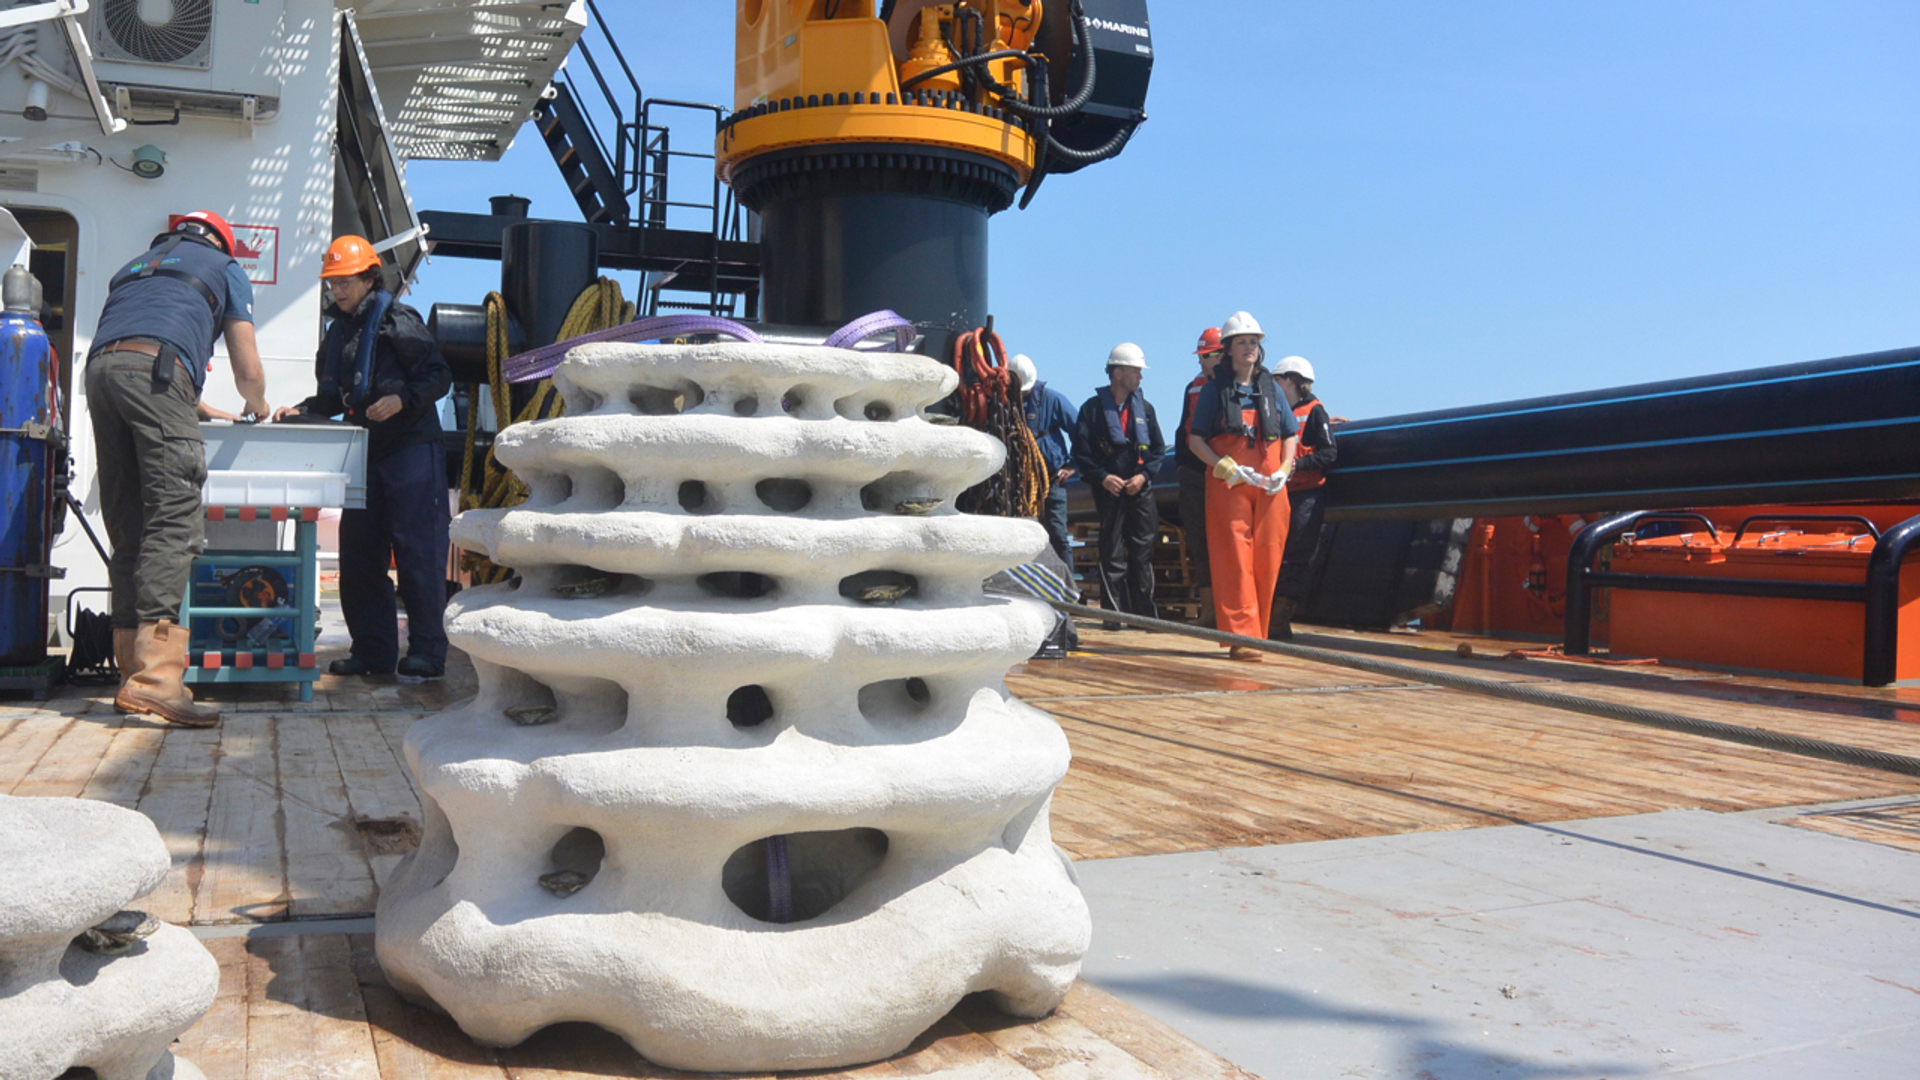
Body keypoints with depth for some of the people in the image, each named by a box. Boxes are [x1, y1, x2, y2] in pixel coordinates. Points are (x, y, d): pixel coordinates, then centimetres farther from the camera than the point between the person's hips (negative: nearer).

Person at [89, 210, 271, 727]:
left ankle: (132, 672, 5)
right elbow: (248, 372, 22)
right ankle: (154, 674, -29)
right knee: (174, 523, -15)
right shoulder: (223, 267, 24)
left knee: (126, 531, 7)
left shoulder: (134, 267, 38)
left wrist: (195, 406, 50)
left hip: (99, 369, 6)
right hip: (155, 369, -6)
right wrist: (259, 409, 44)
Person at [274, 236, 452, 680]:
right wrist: (302, 411, 8)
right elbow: (336, 397, 24)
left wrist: (403, 399, -24)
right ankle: (373, 651, 15)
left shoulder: (398, 320, -4)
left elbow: (438, 375, -10)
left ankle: (427, 652, -4)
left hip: (412, 448, -8)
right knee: (358, 553, 7)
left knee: (417, 552, -8)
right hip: (365, 453, 8)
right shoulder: (339, 331, 18)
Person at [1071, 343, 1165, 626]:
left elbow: (1159, 449, 12)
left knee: (1143, 552, 2)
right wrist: (1102, 477, -13)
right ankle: (1113, 612, 2)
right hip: (1109, 489, -3)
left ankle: (1145, 611, 7)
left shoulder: (1144, 407, 12)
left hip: (1141, 489, 3)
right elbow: (1080, 452, -1)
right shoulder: (1093, 408, 1)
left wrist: (1143, 475, -3)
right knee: (1111, 554, -2)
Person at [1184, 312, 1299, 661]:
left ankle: (1257, 635, 11)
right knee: (1235, 560, -10)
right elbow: (1195, 439, 2)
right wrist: (1223, 466, -12)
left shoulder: (1271, 388, 15)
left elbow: (1290, 435, 18)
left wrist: (1284, 470, 2)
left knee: (1267, 560, 2)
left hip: (1269, 487, 4)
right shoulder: (1214, 390, 5)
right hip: (1228, 486, -3)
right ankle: (1240, 637, -11)